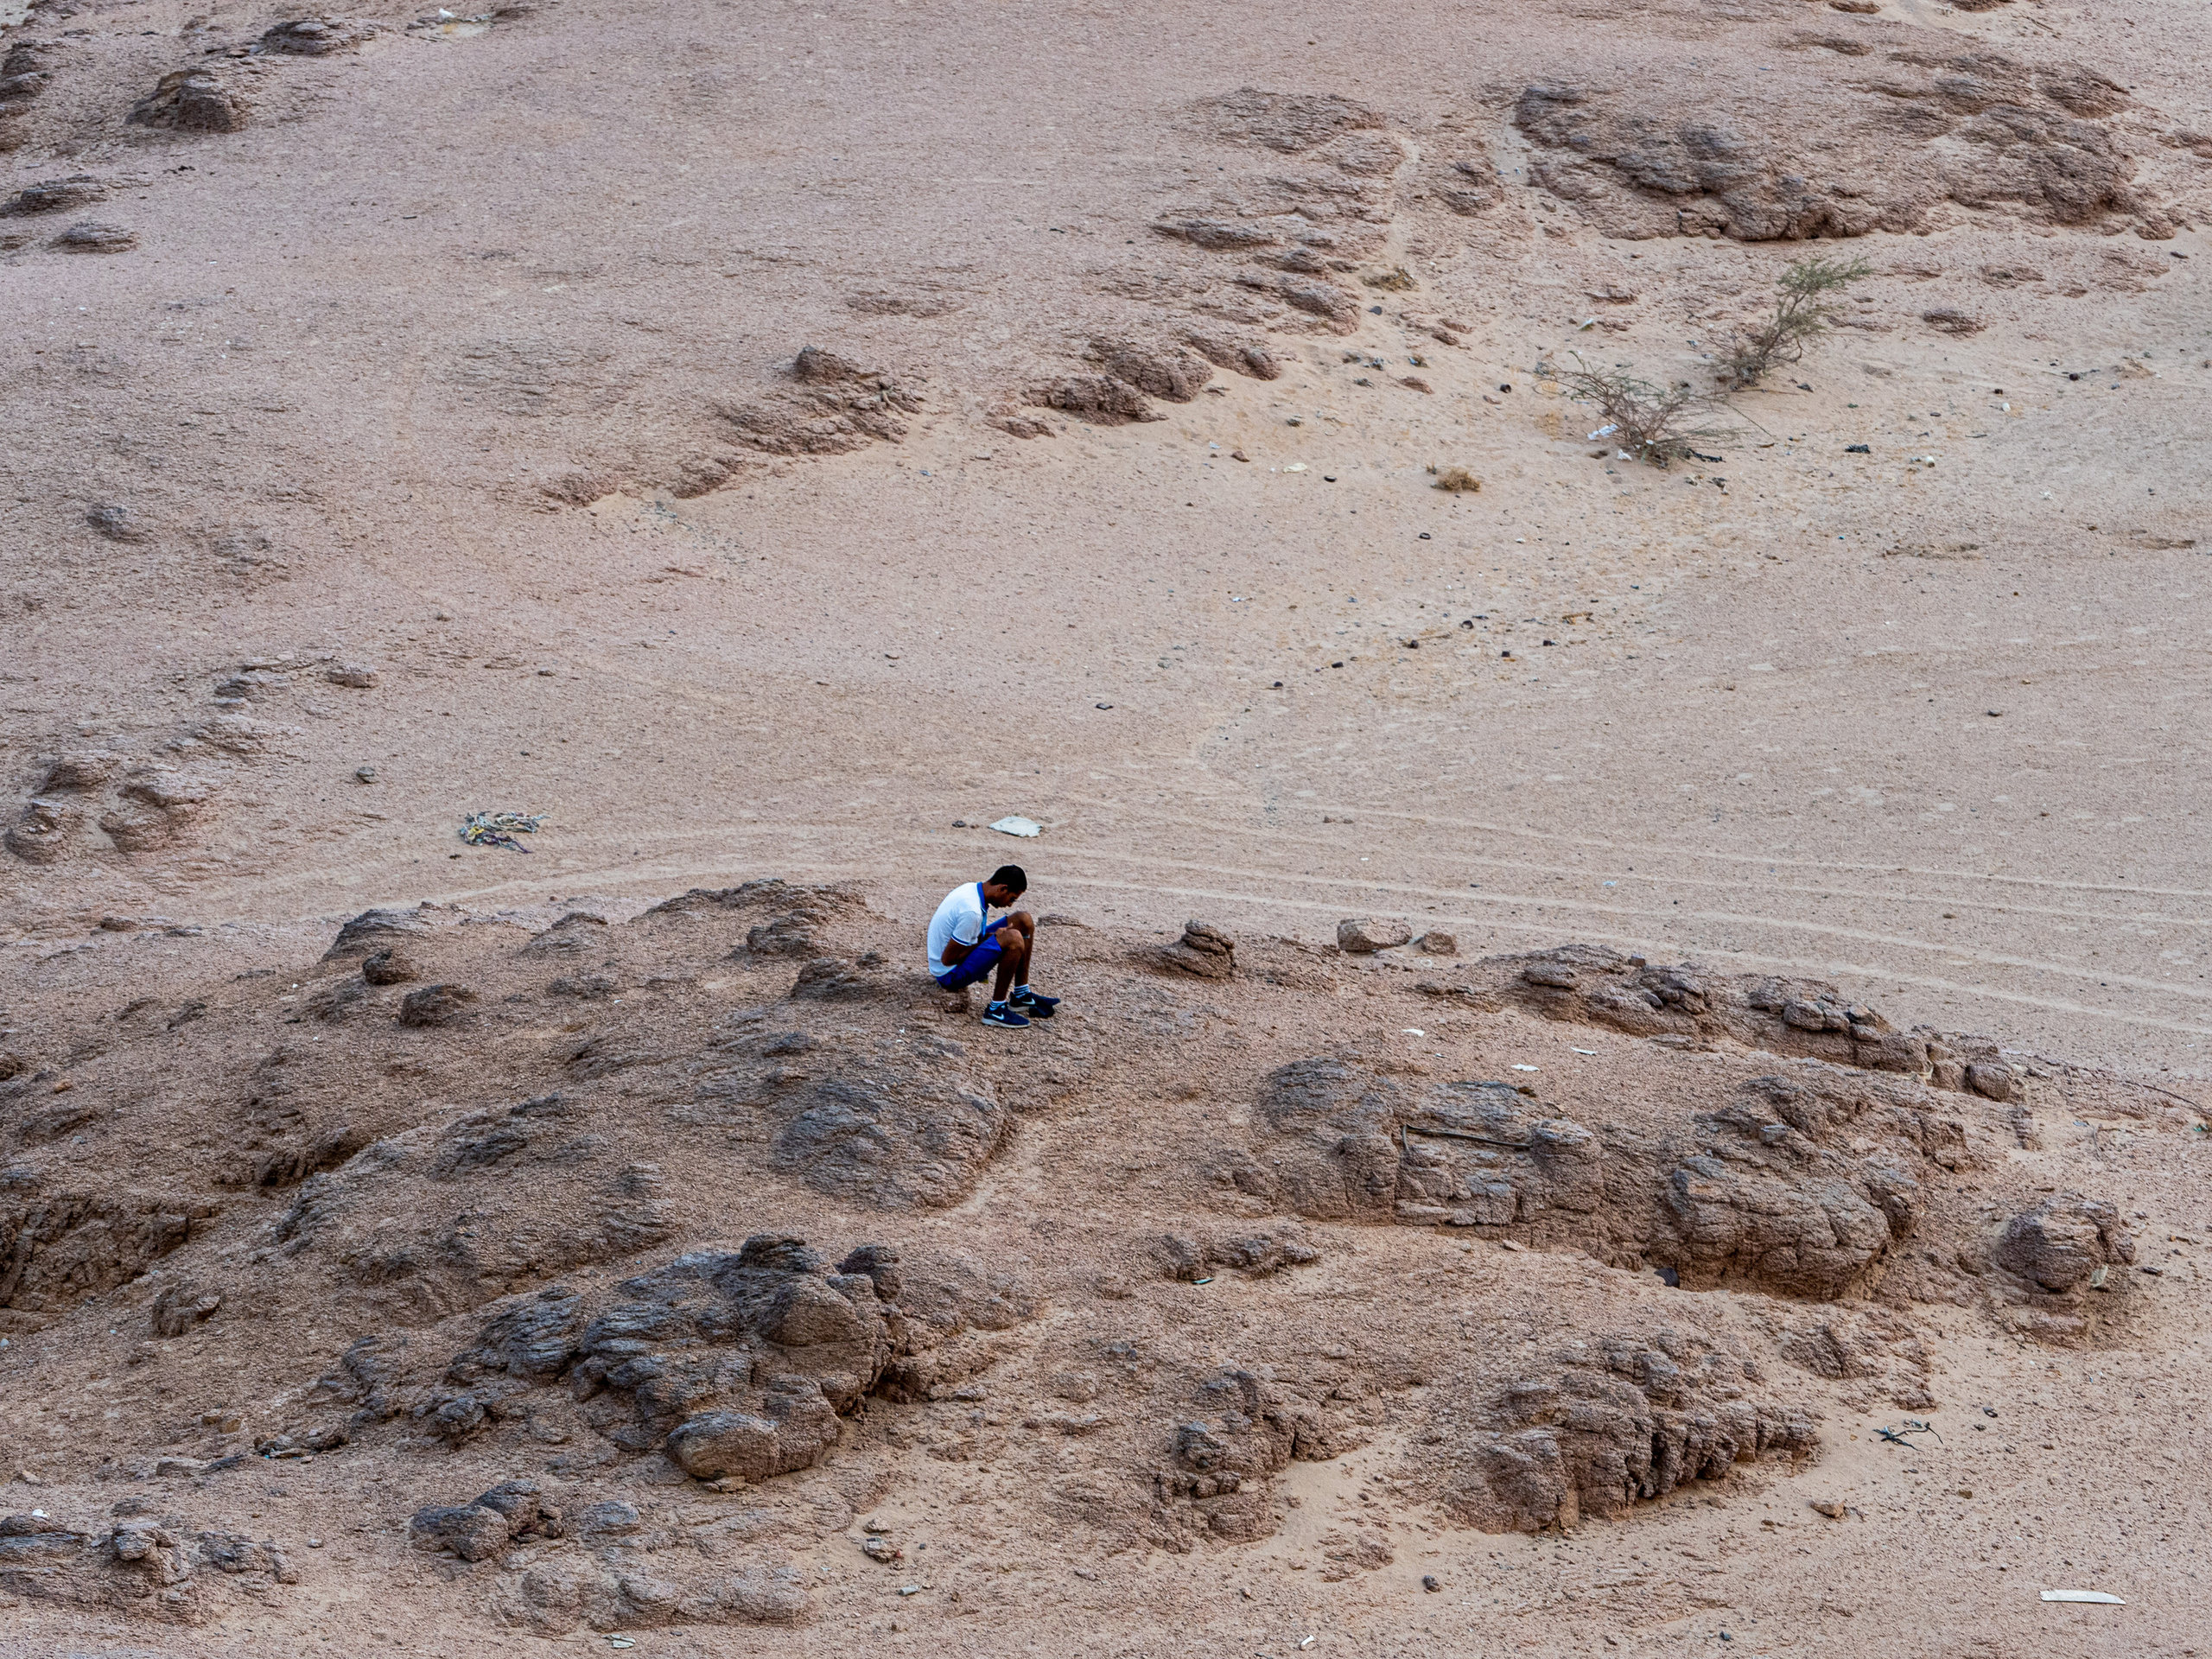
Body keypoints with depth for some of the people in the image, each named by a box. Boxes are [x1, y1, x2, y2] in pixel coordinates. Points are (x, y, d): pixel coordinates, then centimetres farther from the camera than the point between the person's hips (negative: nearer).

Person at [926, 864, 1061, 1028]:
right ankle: (996, 1009, -17)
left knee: (1024, 920, 5)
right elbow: (948, 959, -26)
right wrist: (992, 939, -16)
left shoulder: (971, 889, 1)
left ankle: (1022, 995, 11)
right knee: (1013, 939, -30)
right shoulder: (971, 911, -30)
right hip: (949, 974, -10)